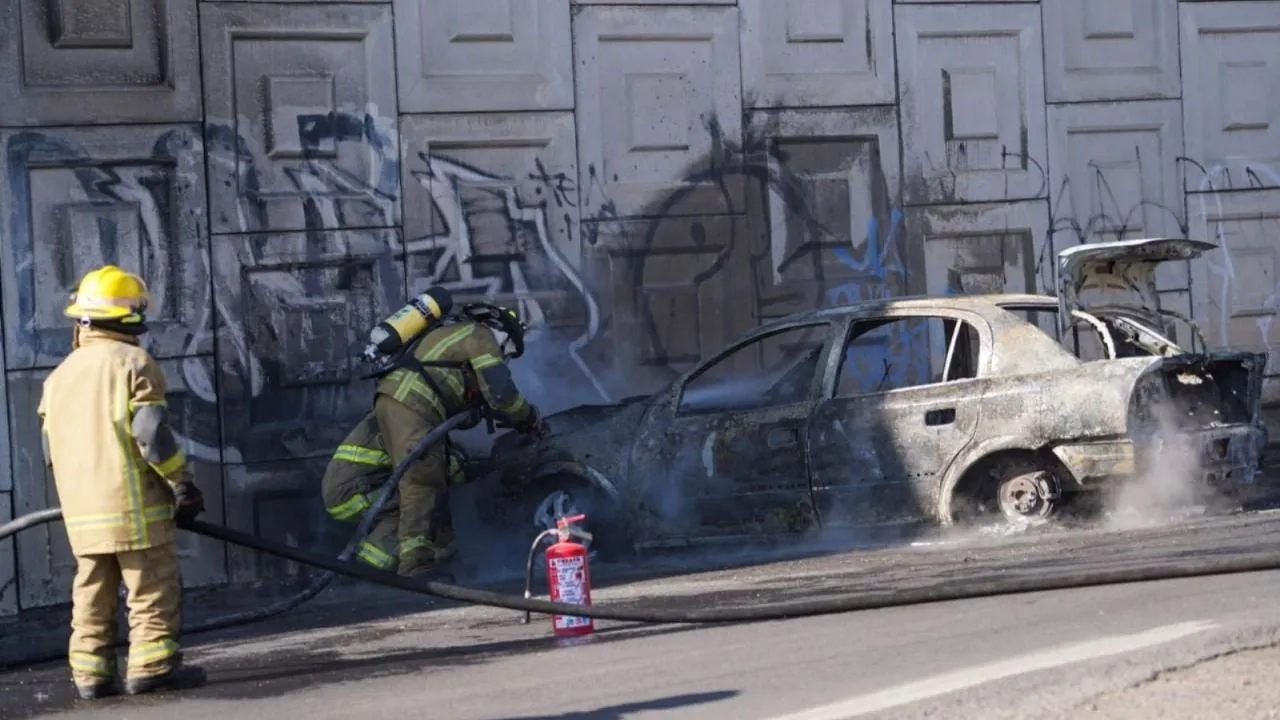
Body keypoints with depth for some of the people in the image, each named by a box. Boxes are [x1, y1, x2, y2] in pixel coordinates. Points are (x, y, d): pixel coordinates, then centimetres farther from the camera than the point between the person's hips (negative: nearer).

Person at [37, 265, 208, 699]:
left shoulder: (59, 376, 14)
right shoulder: (133, 363, -7)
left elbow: (52, 450, 16)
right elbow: (151, 434, -15)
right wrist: (181, 483, -8)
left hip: (82, 512, 6)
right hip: (134, 504, -6)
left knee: (92, 594, 10)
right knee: (154, 589, -1)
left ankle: (90, 672, 7)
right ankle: (151, 666, -5)